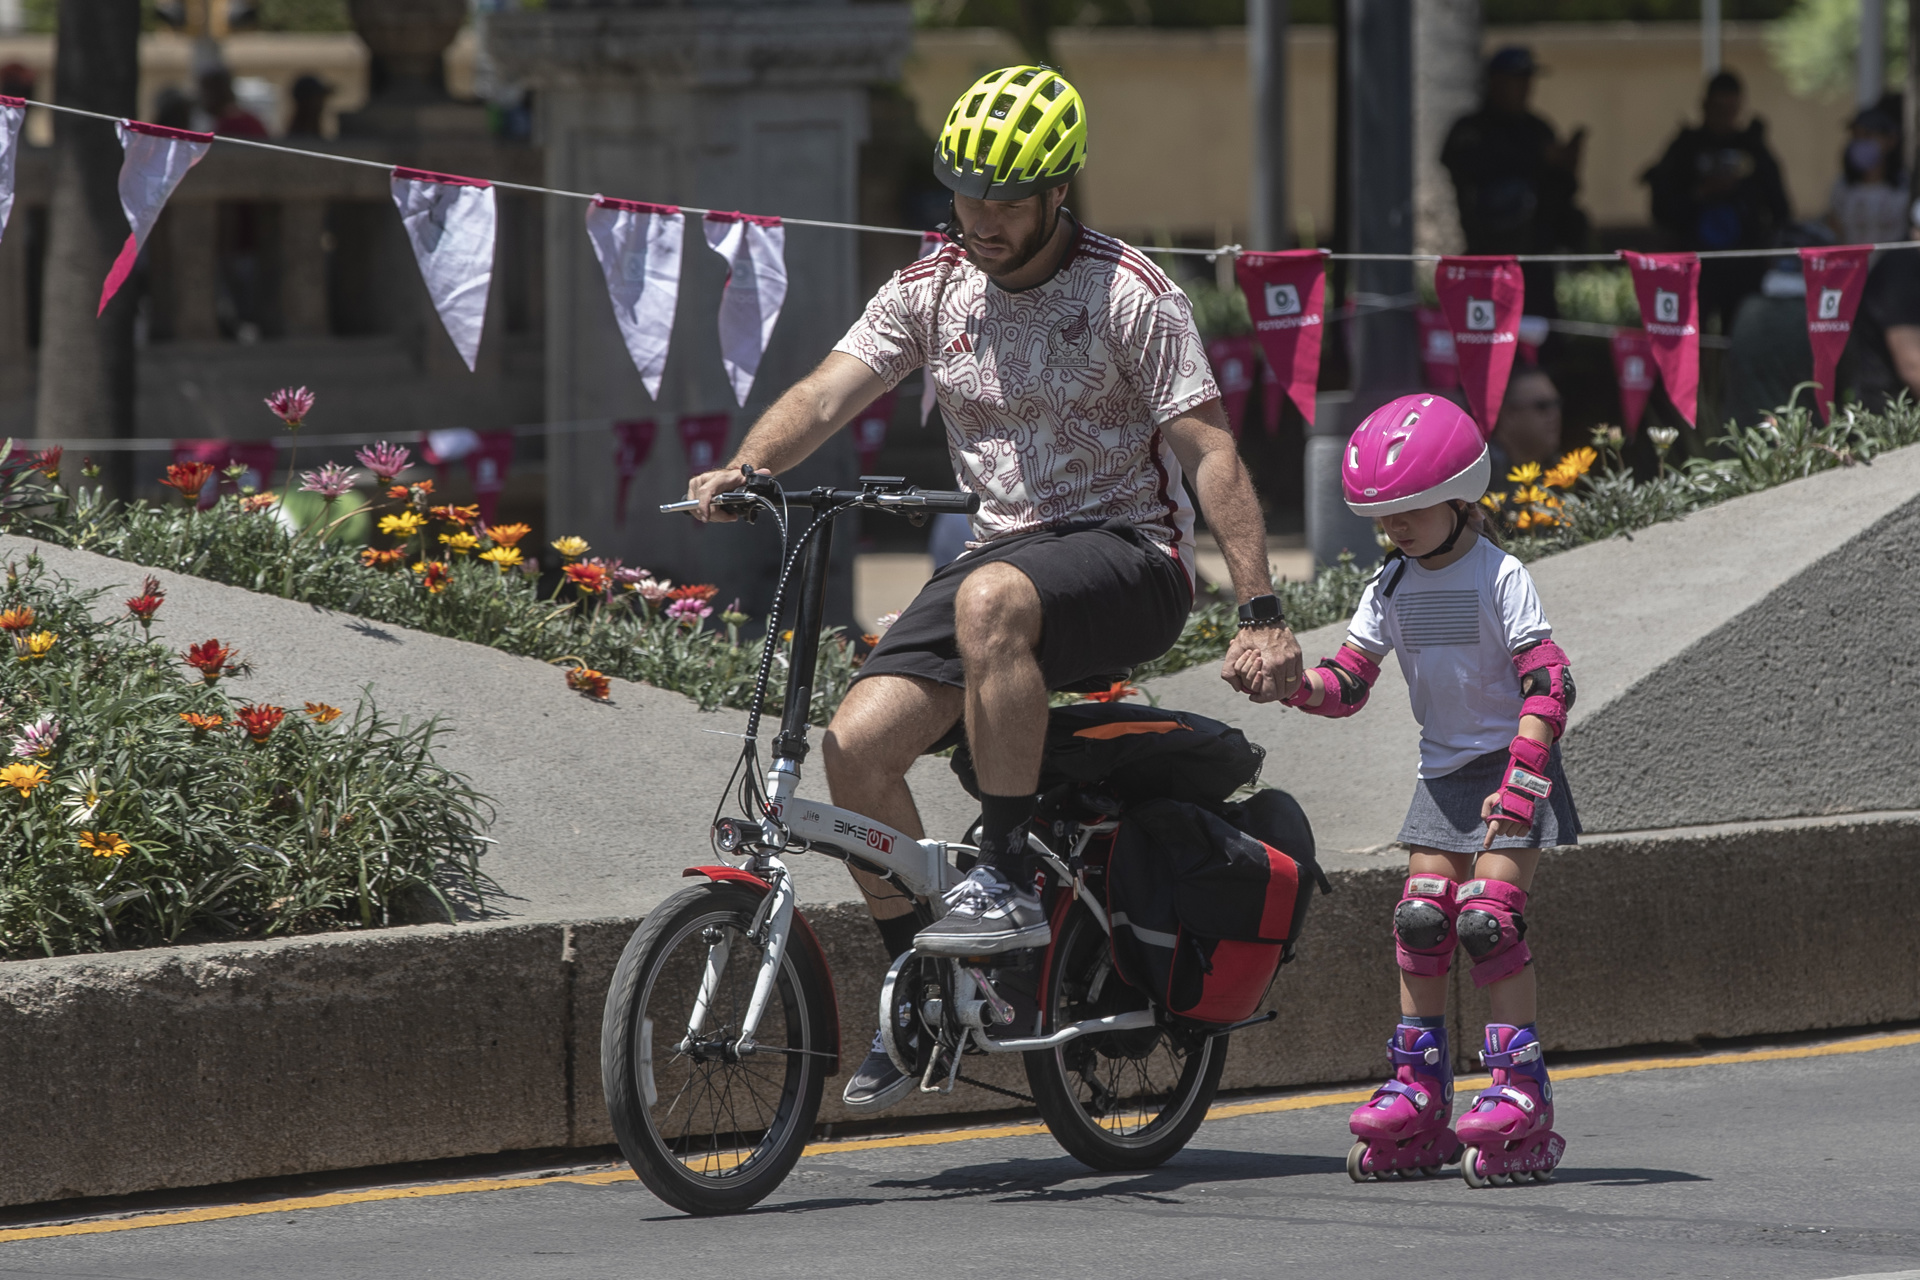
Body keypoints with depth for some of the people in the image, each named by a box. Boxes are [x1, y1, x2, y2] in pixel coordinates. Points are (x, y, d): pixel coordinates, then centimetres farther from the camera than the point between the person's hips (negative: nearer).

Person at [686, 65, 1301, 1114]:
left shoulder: (1128, 293, -10)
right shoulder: (932, 290, 4)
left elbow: (1210, 454, -12)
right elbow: (826, 394, -6)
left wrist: (1261, 614, -19)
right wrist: (746, 467, -27)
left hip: (1130, 559, -6)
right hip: (1002, 548, 6)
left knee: (993, 598, -39)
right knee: (858, 740, -14)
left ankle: (1008, 878, -31)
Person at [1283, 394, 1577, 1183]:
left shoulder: (1499, 578, -13)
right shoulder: (1391, 587, 7)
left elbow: (1548, 684, -17)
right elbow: (1348, 681, 7)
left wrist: (1521, 781, -25)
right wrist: (1293, 683, -16)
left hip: (1508, 769, -6)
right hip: (1442, 770, 6)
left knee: (1489, 916, -16)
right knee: (1419, 921, 0)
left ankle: (1521, 1093, -14)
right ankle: (1419, 1090, 7)